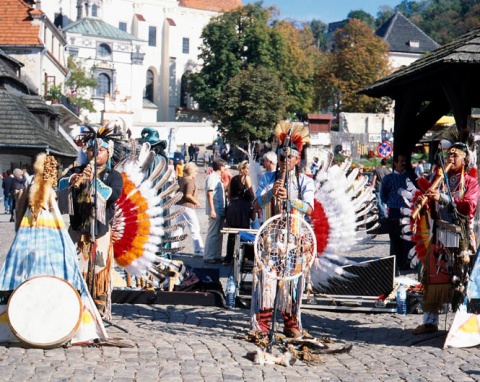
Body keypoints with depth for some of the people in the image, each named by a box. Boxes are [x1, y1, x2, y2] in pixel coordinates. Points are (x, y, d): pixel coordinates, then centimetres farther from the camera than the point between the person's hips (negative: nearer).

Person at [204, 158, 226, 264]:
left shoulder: (218, 177, 19)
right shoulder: (212, 177, -10)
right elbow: (209, 194, -17)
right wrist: (212, 210, -22)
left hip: (220, 210, 9)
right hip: (215, 210, -9)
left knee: (219, 234, 10)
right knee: (212, 233, -7)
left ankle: (217, 256, 15)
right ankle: (208, 256, -3)